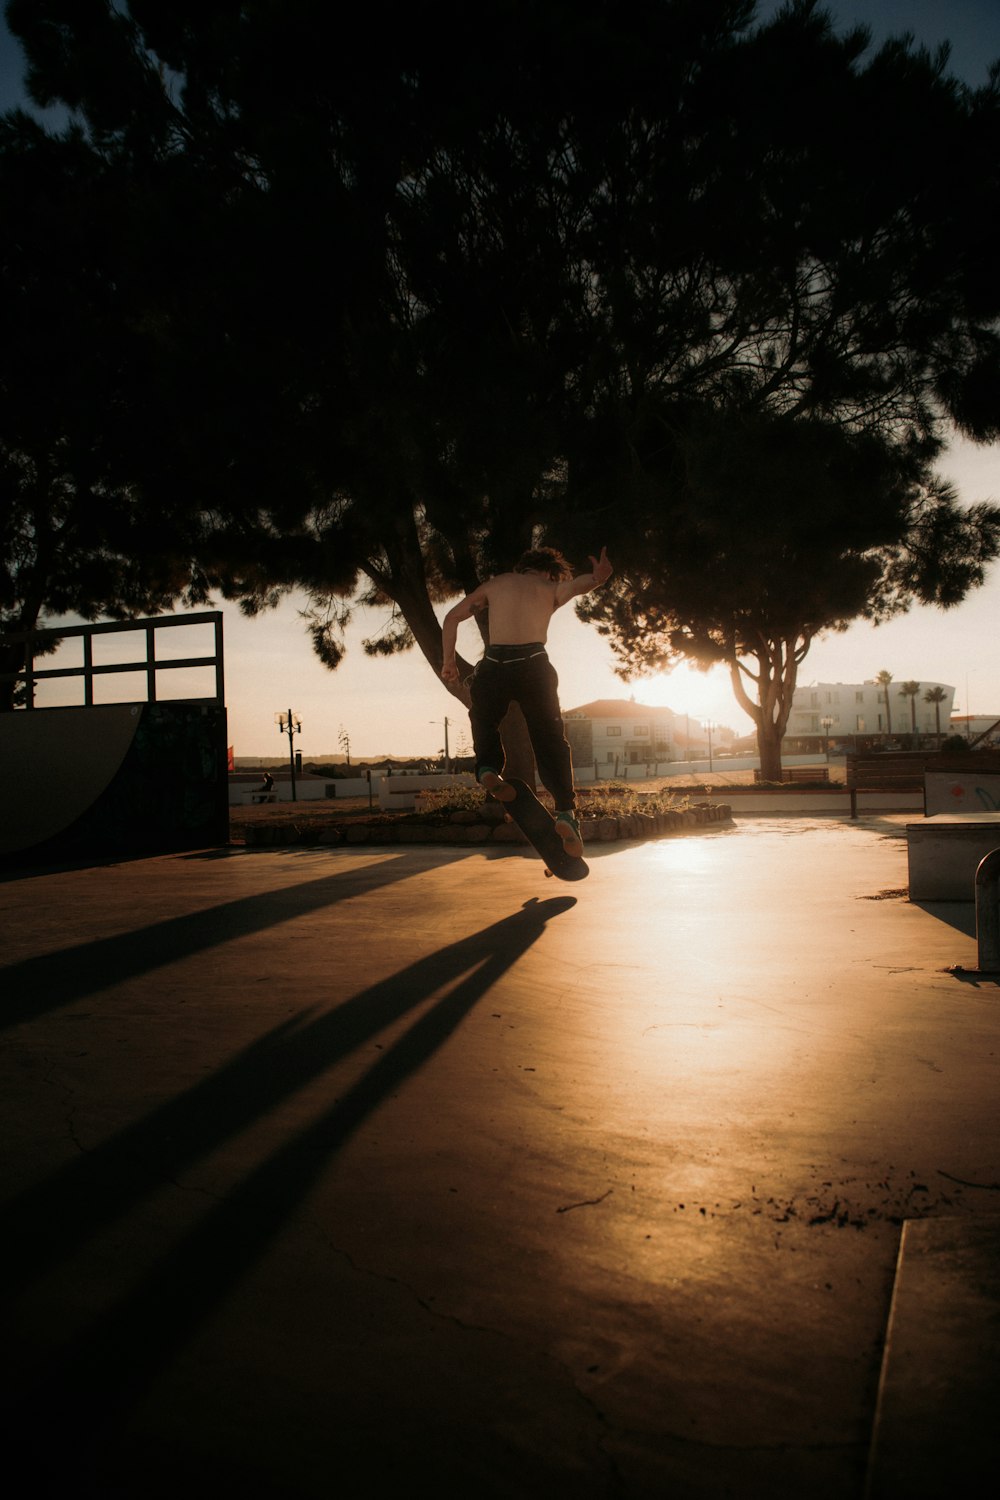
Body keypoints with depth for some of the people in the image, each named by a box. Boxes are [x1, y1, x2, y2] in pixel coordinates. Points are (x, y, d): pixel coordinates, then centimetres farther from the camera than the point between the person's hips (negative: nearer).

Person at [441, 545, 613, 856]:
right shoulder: (551, 587, 17)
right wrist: (596, 579, -28)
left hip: (494, 664, 1)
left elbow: (452, 617, 17)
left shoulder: (495, 584, 23)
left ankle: (488, 767, -4)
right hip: (533, 664, -1)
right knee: (551, 739, 6)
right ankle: (565, 810, -10)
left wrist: (448, 662, 20)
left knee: (484, 721, 25)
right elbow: (574, 585, -9)